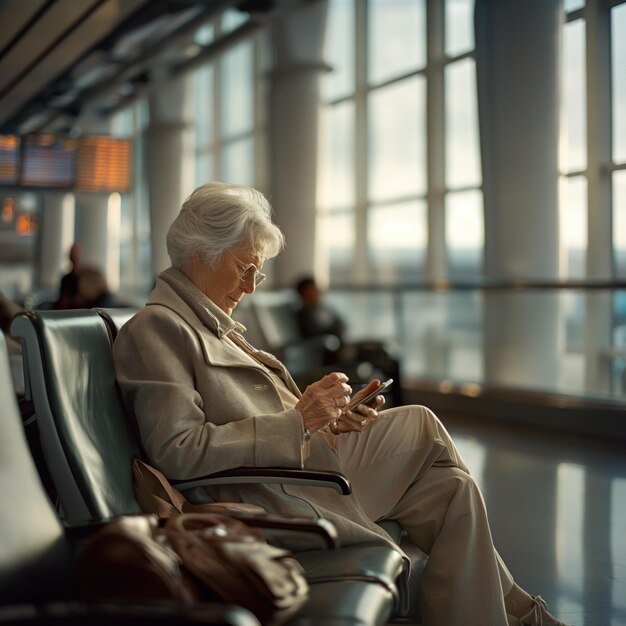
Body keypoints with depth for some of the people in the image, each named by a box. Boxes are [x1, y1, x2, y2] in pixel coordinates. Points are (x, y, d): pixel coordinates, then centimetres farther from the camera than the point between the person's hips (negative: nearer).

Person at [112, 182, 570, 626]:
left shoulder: (209, 321, 17)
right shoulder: (155, 328, -12)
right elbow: (176, 451, -22)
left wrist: (327, 419, 0)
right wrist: (296, 421, -22)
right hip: (260, 500, -9)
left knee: (452, 488, 1)